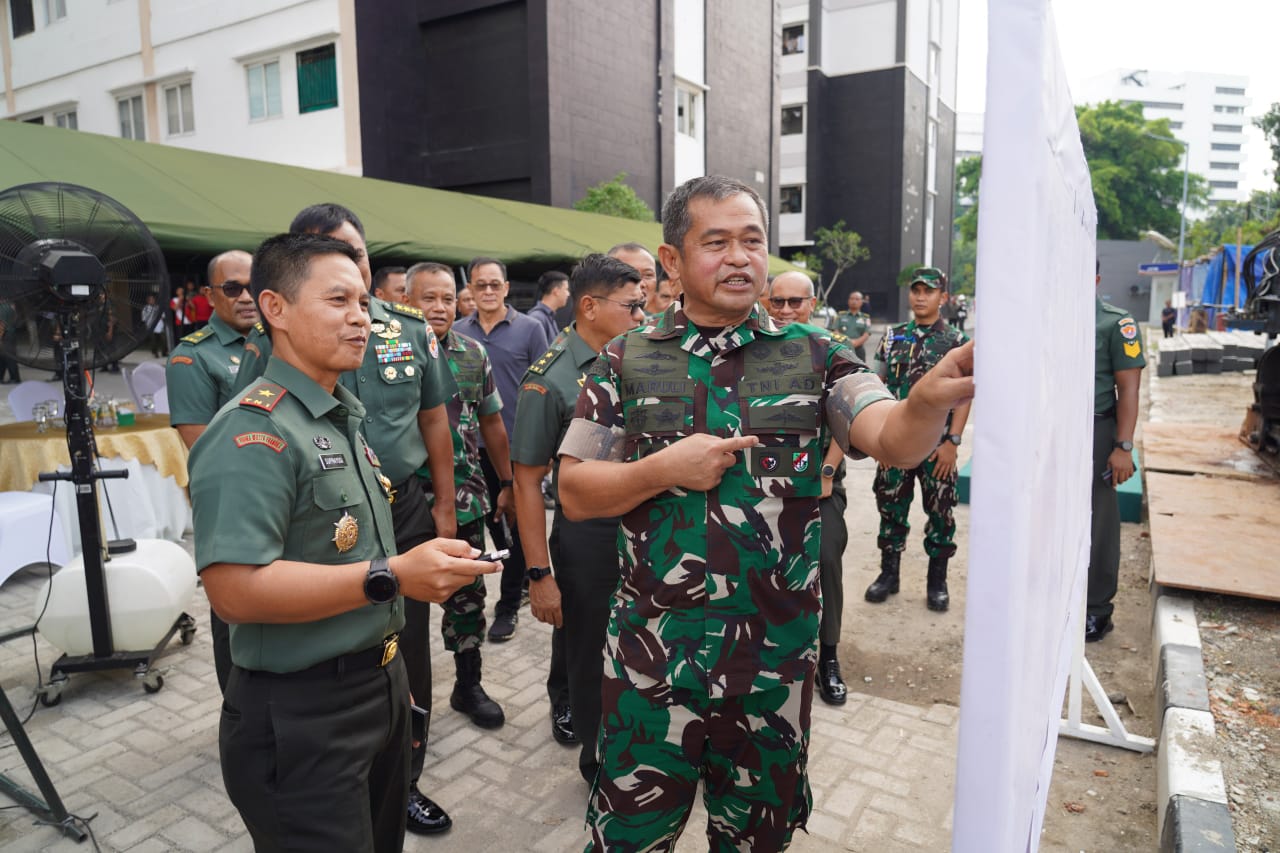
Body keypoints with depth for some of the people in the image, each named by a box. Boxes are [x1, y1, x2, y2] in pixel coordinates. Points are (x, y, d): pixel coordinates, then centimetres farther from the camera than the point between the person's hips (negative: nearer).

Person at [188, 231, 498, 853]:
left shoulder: (342, 417, 11)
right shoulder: (255, 430, -21)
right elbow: (234, 589, -30)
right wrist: (393, 576, -29)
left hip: (379, 688, 9)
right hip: (302, 720, -9)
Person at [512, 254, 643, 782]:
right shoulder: (550, 377, -14)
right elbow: (527, 481, -13)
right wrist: (539, 574, -15)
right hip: (588, 539, -5)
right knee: (592, 663, 13)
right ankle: (598, 761, 37)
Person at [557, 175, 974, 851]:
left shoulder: (813, 356, -1)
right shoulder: (627, 360, -1)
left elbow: (894, 440, -15)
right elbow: (574, 493, -2)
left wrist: (931, 399, -37)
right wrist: (664, 469, -17)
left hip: (772, 656, 1)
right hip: (650, 650, 0)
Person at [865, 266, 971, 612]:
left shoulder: (956, 340, -1)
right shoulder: (893, 336, 8)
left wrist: (952, 441, -12)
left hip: (937, 445, -2)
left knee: (940, 511, 5)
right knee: (891, 507, 9)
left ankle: (937, 580, 19)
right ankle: (888, 574, 23)